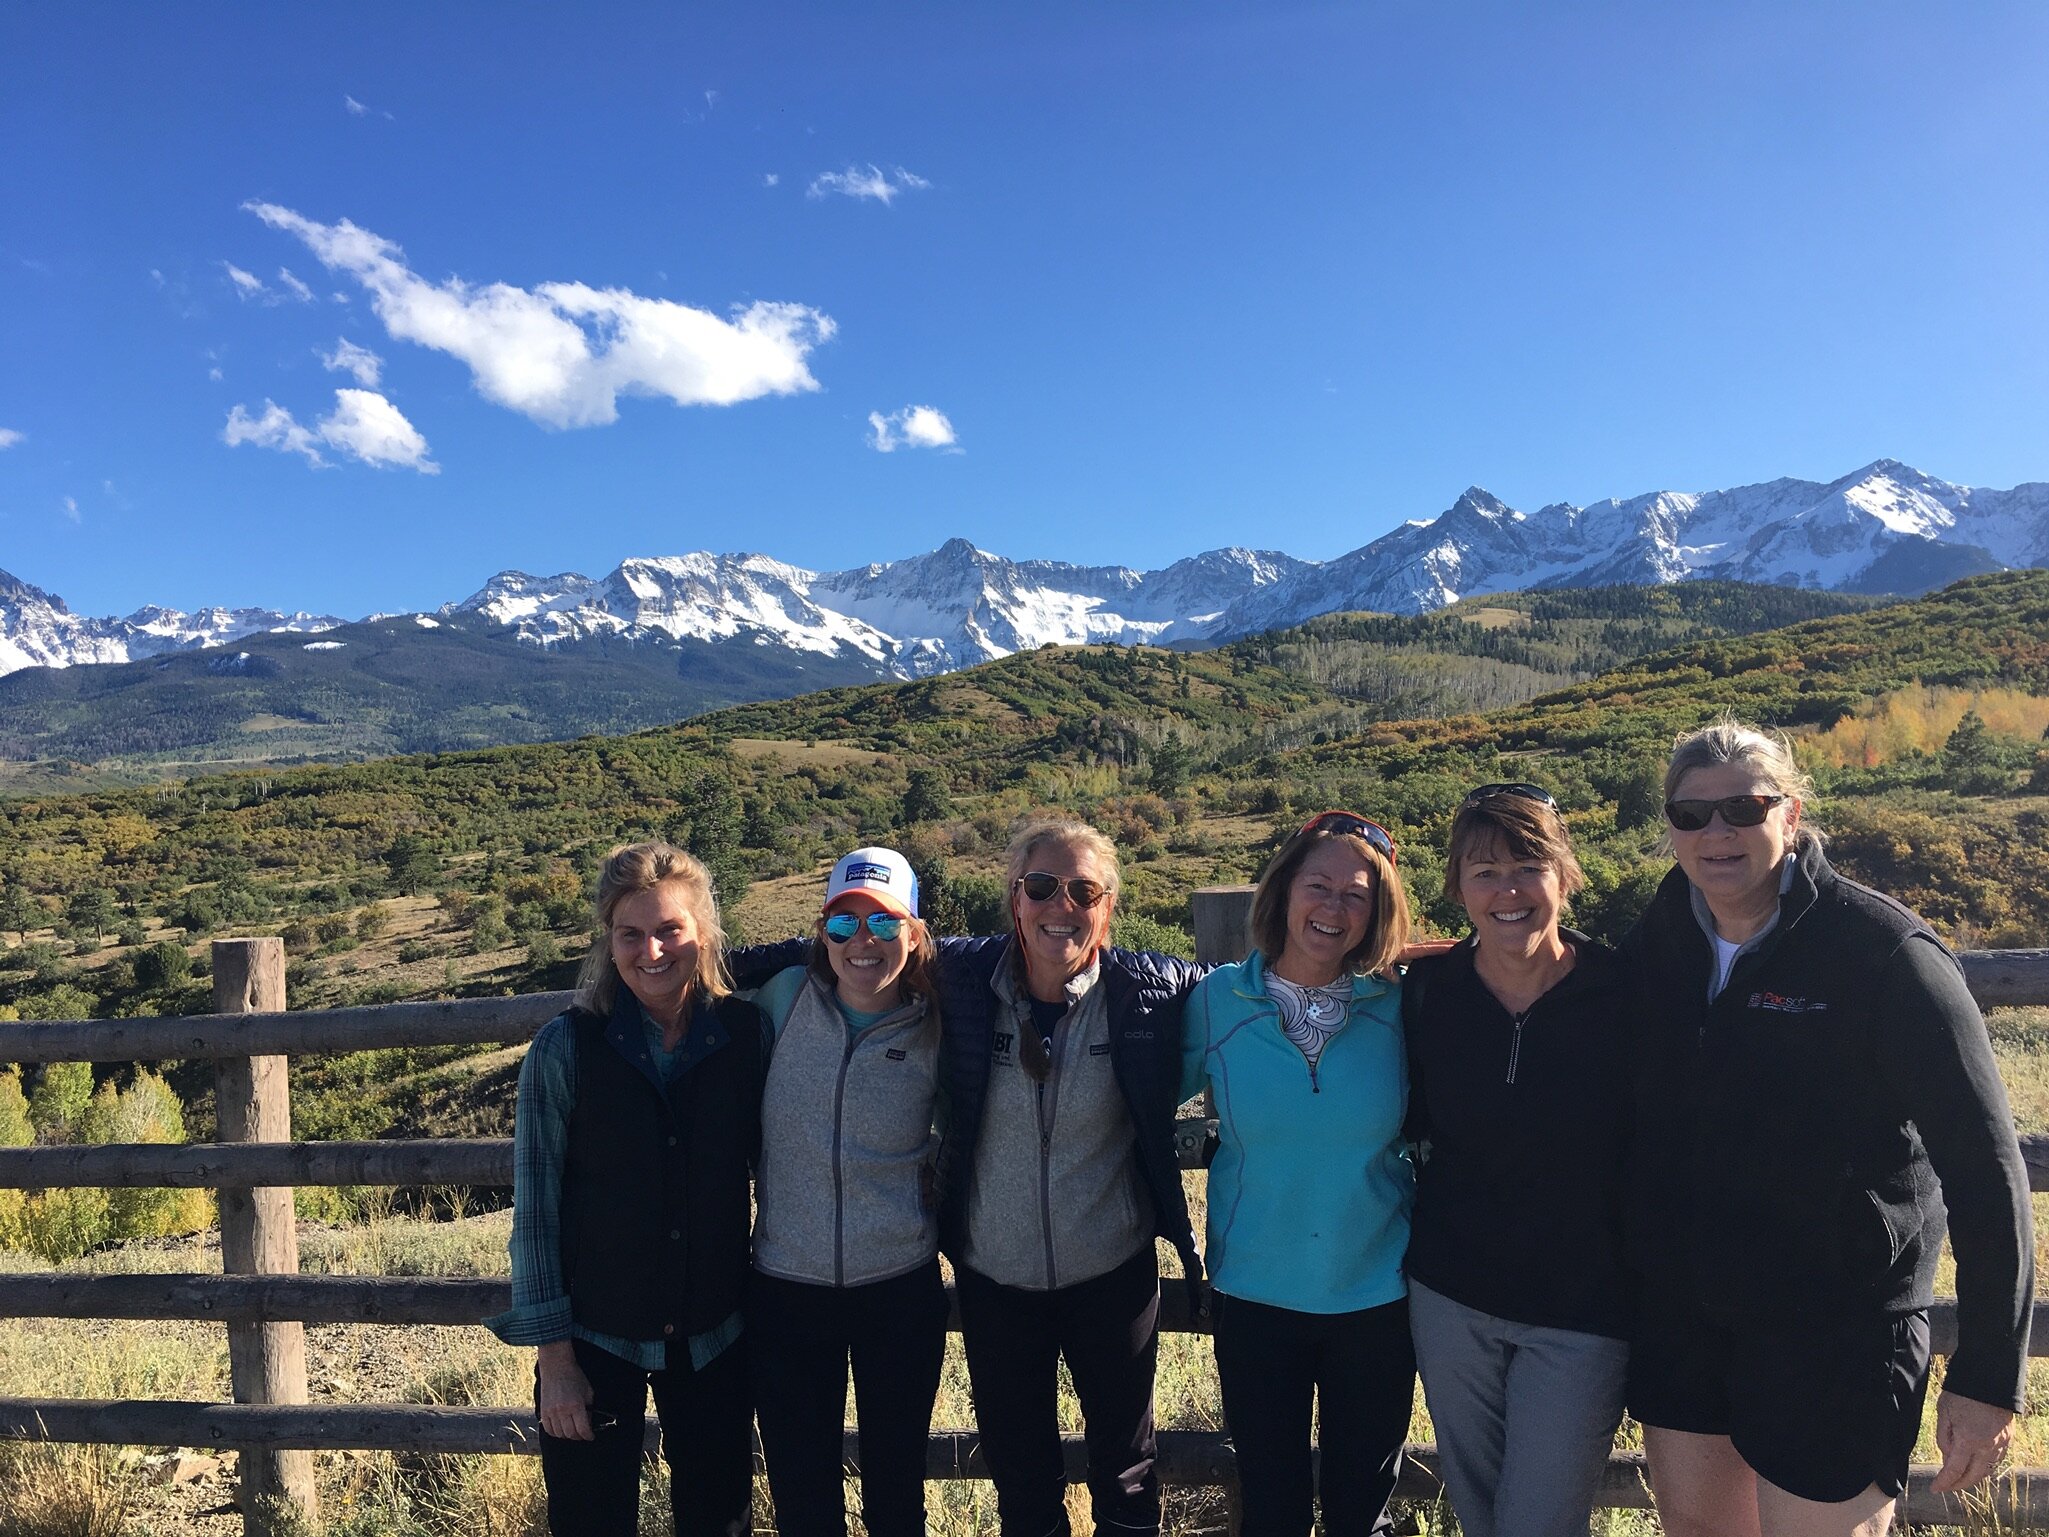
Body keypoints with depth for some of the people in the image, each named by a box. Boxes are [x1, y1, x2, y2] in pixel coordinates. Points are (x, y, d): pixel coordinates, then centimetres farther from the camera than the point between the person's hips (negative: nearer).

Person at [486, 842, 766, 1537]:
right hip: (595, 1339, -1)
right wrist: (554, 1357, -7)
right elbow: (535, 1209, -7)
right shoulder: (566, 1047, -10)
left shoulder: (749, 1033, -6)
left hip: (716, 1336, 2)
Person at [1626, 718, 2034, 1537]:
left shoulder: (1884, 954, -16)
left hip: (1836, 1332, -5)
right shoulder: (1654, 944, -1)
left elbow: (1985, 1169, -14)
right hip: (1679, 1309, 5)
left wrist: (1989, 1377, -13)